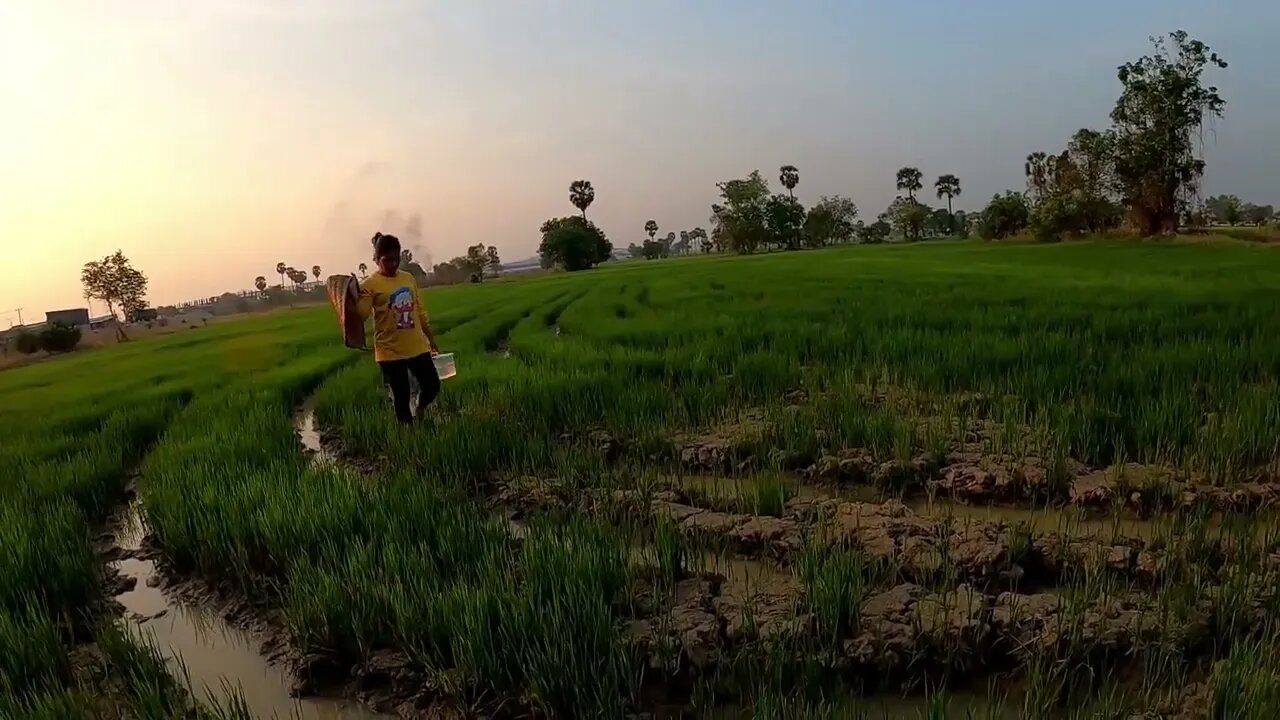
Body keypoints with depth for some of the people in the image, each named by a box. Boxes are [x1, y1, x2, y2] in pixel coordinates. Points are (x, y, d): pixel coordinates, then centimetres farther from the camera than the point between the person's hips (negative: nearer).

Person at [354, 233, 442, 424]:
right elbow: (361, 313, -21)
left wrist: (432, 340, 18)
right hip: (390, 351, -5)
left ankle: (419, 412, 40)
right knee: (401, 397, 3)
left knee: (432, 386, 10)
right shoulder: (370, 284, -8)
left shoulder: (409, 278, 8)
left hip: (417, 347, 5)